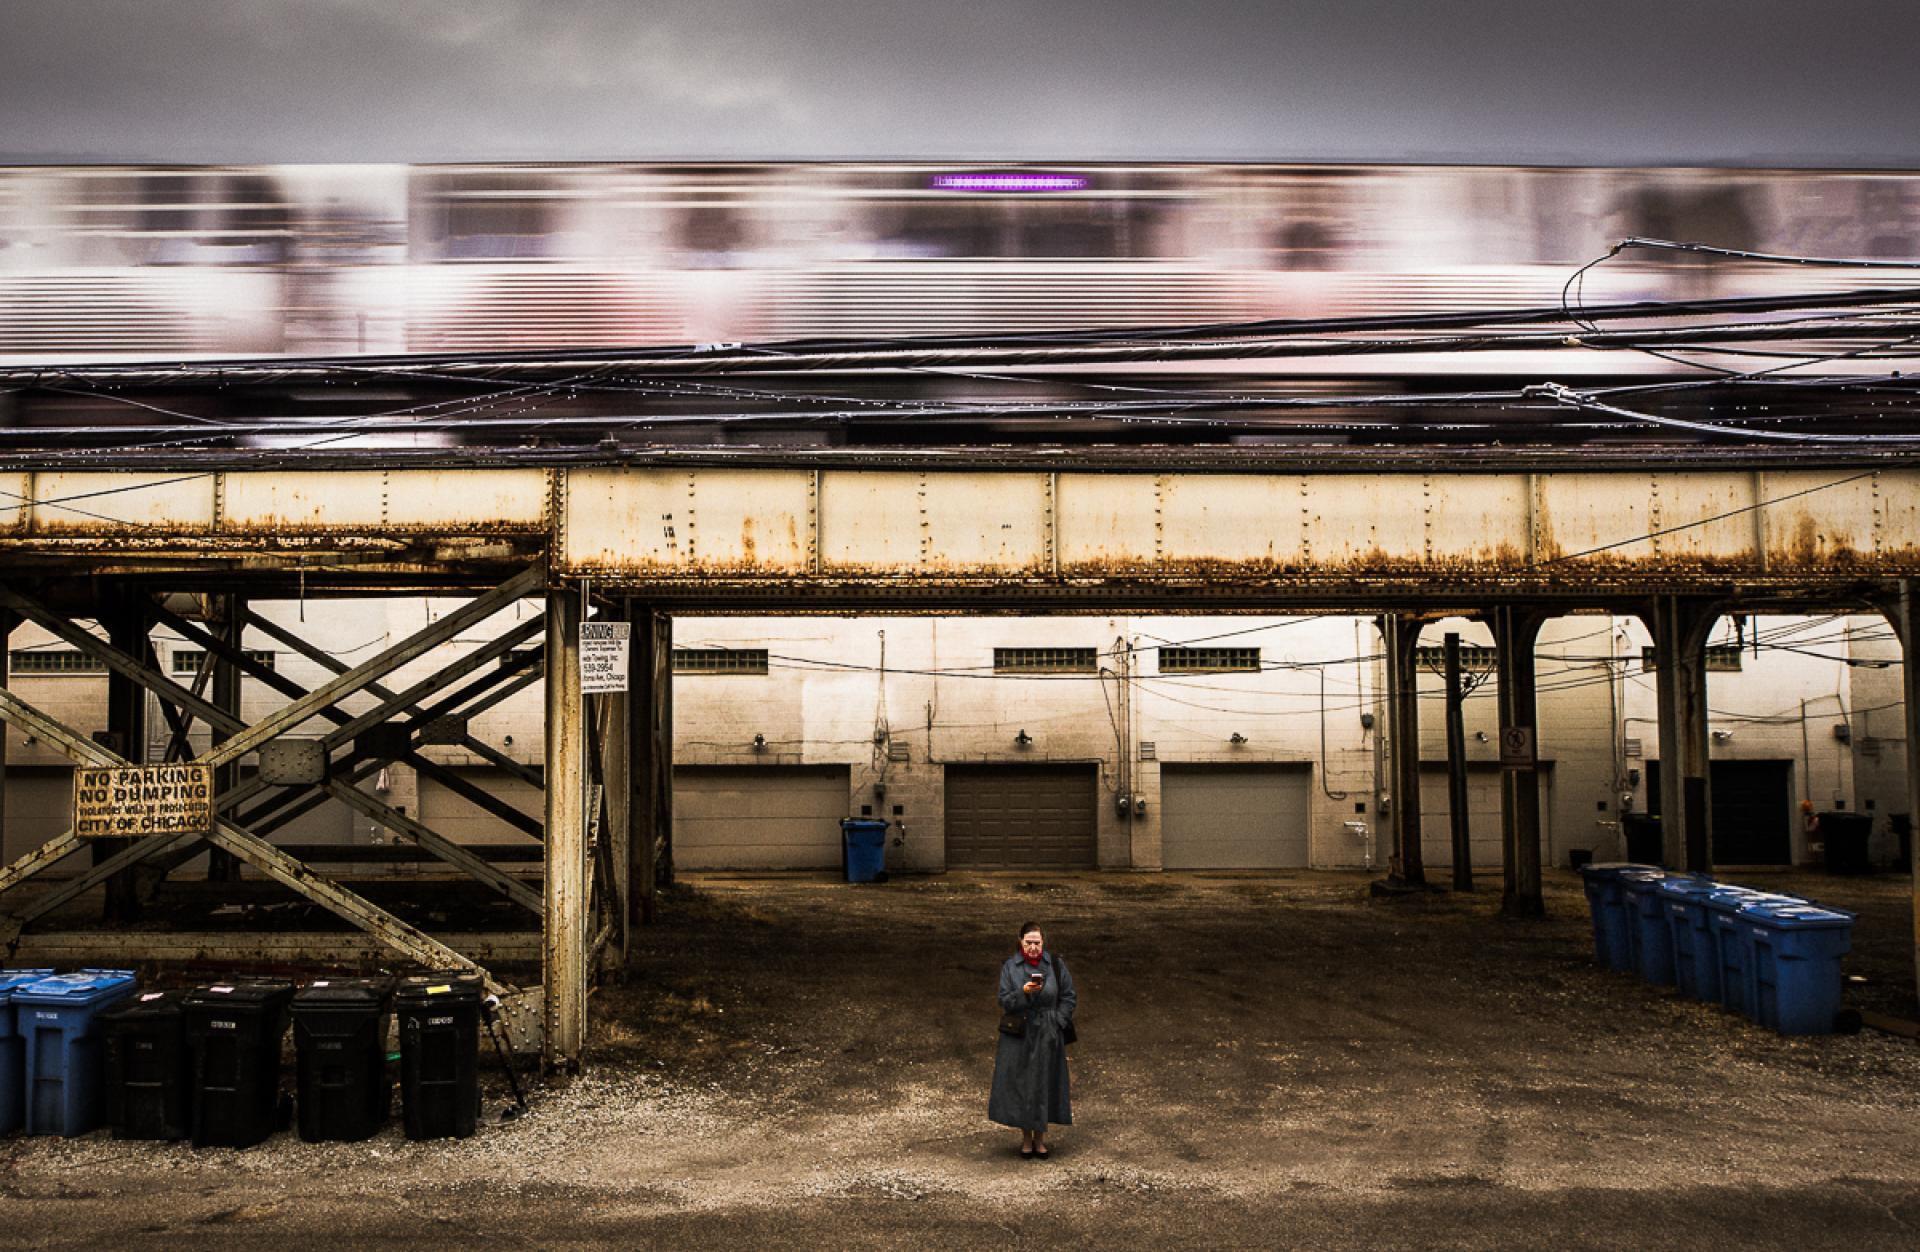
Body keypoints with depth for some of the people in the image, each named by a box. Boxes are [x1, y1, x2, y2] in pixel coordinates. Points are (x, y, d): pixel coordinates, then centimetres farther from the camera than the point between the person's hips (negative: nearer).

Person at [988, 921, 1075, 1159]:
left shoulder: (1056, 965, -1)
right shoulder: (1010, 967, -3)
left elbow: (1068, 997, 4)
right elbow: (1004, 1002, -7)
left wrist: (1057, 1023, -6)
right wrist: (1023, 992, -24)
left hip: (1048, 1037, 1)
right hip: (1019, 1036, 0)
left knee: (1045, 1085, 5)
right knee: (1020, 1085, 2)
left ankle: (1040, 1138, 18)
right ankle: (1026, 1138, 16)